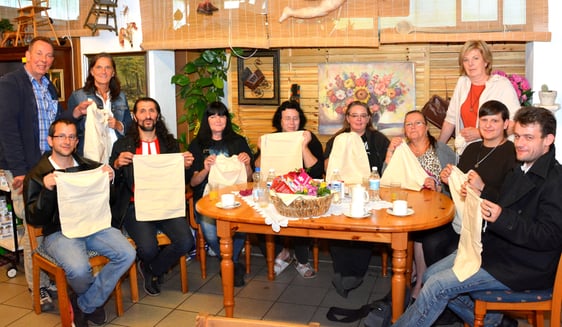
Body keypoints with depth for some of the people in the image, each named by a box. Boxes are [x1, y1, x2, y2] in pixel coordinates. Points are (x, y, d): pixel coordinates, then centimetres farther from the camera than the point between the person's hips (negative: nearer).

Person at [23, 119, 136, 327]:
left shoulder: (90, 167, 11)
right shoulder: (37, 175, 3)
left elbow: (108, 203, 14)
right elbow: (33, 219, -4)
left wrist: (108, 181, -6)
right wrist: (47, 191, -20)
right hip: (58, 232, -3)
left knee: (127, 254, -22)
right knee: (79, 269, -33)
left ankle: (84, 305, -3)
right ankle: (95, 300, 7)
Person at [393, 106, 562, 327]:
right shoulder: (519, 170, 12)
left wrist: (501, 218, -34)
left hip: (523, 267, -9)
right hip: (494, 248, 9)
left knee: (438, 285, -17)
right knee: (431, 275, 4)